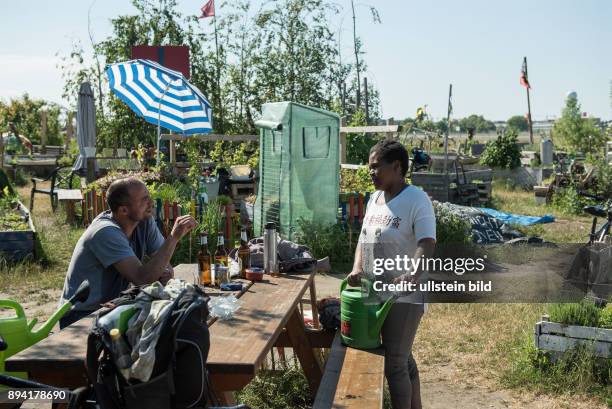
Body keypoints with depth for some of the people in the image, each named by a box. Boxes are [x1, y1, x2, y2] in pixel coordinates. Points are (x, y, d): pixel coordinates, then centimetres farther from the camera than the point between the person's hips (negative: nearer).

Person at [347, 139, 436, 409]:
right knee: (403, 357, 21)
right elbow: (364, 239, 13)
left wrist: (413, 275, -42)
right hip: (376, 292, 8)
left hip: (404, 295, -8)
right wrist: (357, 268, -6)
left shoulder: (416, 200, -14)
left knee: (395, 364, -4)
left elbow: (426, 245, -25)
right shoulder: (375, 199, 10)